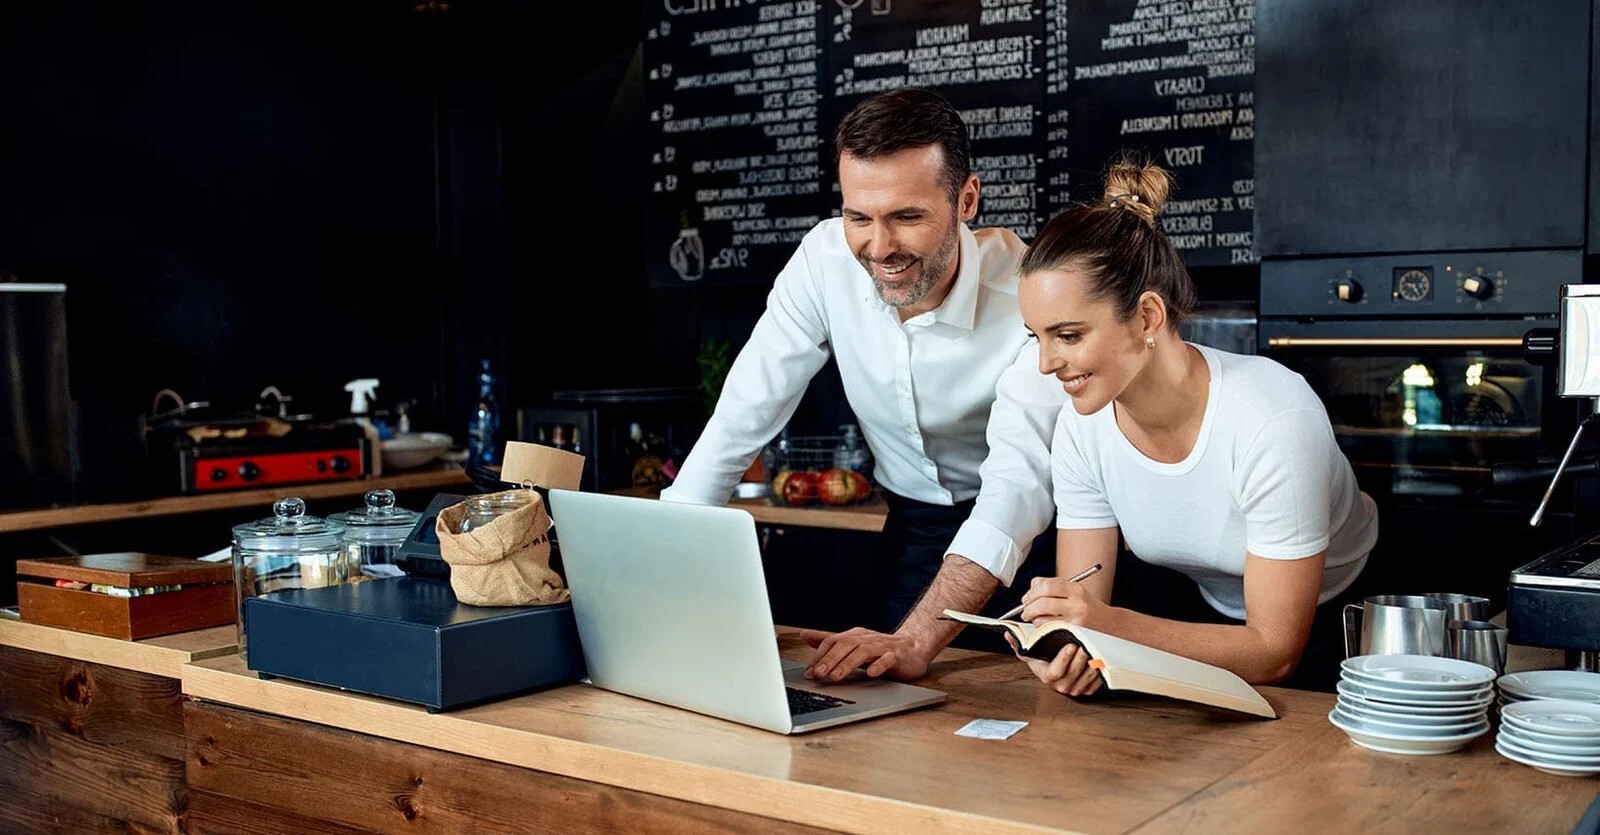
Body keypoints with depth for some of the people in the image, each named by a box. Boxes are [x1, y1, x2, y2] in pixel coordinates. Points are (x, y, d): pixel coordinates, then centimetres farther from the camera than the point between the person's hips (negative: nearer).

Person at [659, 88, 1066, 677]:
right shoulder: (825, 260, -15)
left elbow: (1020, 480, -34)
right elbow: (743, 419, -12)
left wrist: (916, 641, -47)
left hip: (1027, 535, -2)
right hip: (915, 527, 2)